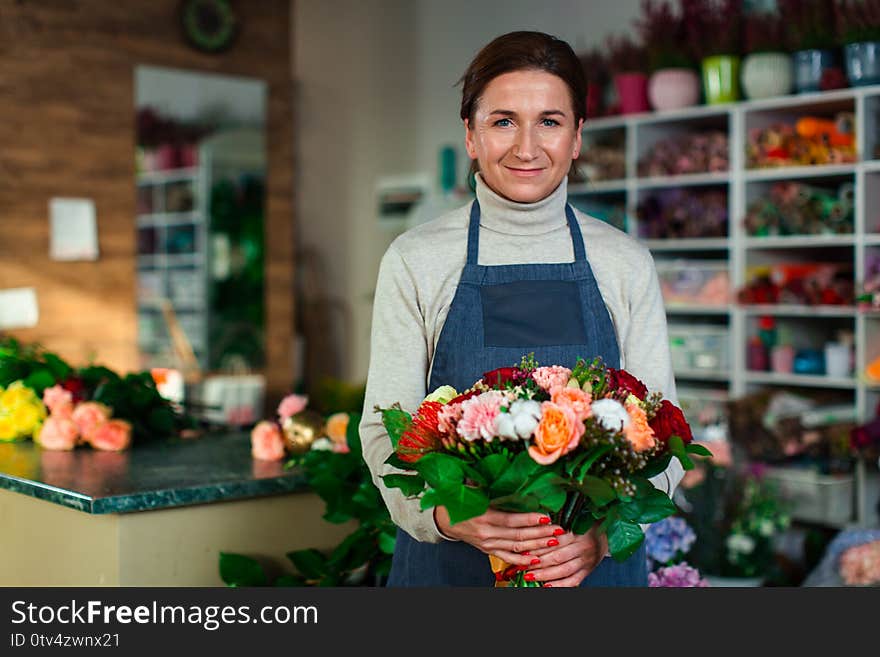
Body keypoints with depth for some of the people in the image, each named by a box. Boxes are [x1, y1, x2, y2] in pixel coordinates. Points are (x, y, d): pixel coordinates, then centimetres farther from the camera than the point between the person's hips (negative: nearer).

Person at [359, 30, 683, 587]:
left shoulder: (626, 263, 0)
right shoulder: (415, 260, -4)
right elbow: (385, 426, -6)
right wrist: (447, 513, -24)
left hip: (596, 560, 1)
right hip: (449, 560, -1)